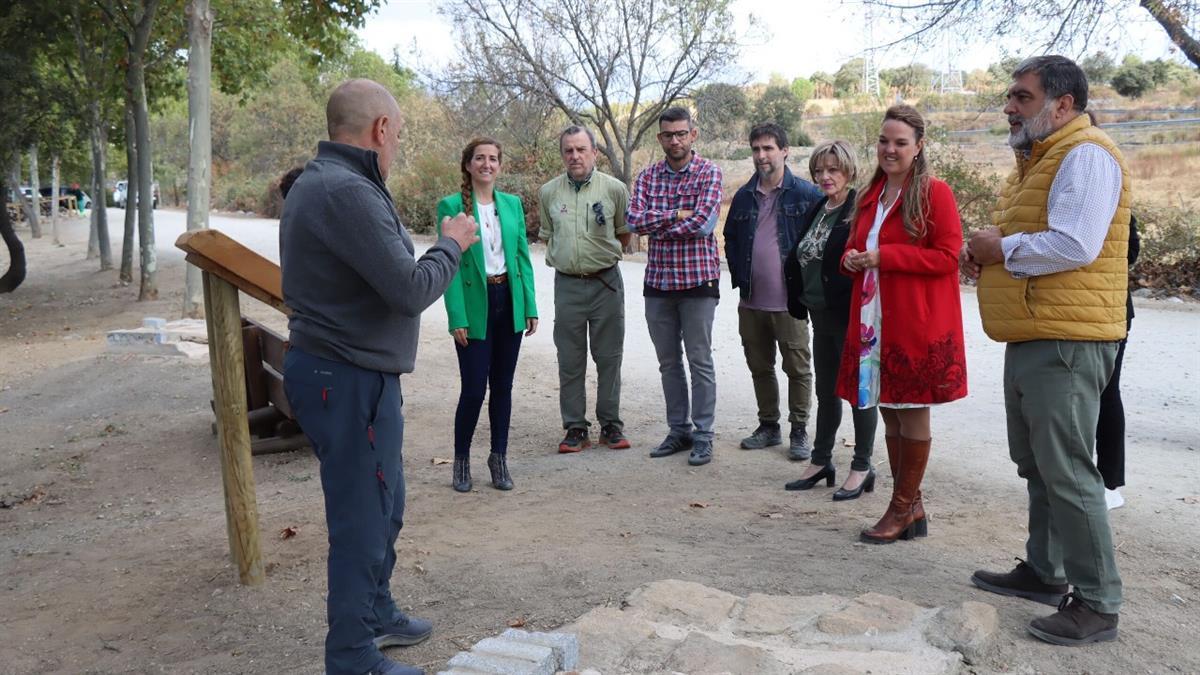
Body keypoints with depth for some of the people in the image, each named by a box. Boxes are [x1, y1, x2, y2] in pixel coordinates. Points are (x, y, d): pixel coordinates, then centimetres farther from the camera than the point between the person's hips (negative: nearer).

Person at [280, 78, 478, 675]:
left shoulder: (321, 180, 13)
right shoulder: (347, 191, -22)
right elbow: (411, 290, -22)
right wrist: (451, 244, -6)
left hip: (347, 373, 11)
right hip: (349, 380, -11)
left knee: (383, 507, 23)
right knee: (363, 520, 2)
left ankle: (376, 614, 41)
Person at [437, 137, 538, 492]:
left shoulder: (512, 204, 8)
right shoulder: (451, 206, -5)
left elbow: (523, 257, 9)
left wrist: (530, 306, 4)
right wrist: (457, 317, -14)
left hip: (509, 302, 4)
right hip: (474, 305, -4)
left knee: (502, 385, 10)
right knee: (474, 388, -2)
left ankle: (499, 458, 23)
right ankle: (461, 459, 18)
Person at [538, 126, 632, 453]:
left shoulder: (614, 188, -2)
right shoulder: (548, 192, 4)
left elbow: (625, 235, 9)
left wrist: (603, 255, 7)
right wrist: (570, 257, 7)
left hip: (606, 282, -1)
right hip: (567, 284, 2)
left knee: (609, 358, 6)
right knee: (569, 361, 6)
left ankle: (610, 425, 18)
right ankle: (575, 428, 15)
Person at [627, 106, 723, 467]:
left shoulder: (708, 173, -5)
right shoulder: (647, 176, 7)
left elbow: (703, 223, -18)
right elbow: (635, 221, -7)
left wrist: (656, 226, -8)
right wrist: (678, 215, -14)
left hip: (697, 279, -4)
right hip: (657, 281, 5)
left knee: (700, 362, 3)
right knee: (668, 362, 12)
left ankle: (703, 436, 12)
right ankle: (678, 431, 24)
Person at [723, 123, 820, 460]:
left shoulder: (806, 194, -6)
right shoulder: (744, 196, 10)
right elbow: (730, 239, 21)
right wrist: (739, 277, 11)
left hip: (790, 302, -5)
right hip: (751, 302, 5)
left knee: (798, 369, 3)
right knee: (759, 367, 14)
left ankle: (799, 432, 14)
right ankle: (768, 426, 27)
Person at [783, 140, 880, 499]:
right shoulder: (816, 210, 12)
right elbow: (798, 259, 18)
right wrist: (799, 300, 9)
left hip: (853, 316, -8)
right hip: (821, 314, 8)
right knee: (826, 391, 17)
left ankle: (862, 468, 15)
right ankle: (821, 461, 28)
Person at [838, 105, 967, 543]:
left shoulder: (934, 193, -6)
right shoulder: (871, 196, 15)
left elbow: (947, 256, -12)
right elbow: (854, 245, 24)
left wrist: (885, 256, -18)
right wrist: (852, 258, 0)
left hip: (916, 322, -7)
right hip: (873, 320, 7)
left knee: (912, 414, 2)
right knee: (890, 413, 11)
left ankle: (901, 509, 12)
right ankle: (912, 508, 23)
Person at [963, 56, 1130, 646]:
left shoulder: (1085, 154, -13)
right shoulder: (1037, 158, 20)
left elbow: (1074, 245, -26)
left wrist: (1001, 249, -13)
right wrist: (983, 250, 6)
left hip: (1065, 342, -11)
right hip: (1029, 338, 11)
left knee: (1066, 473, -7)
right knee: (1036, 466, 19)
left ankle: (1097, 604, 4)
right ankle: (1044, 572, 33)